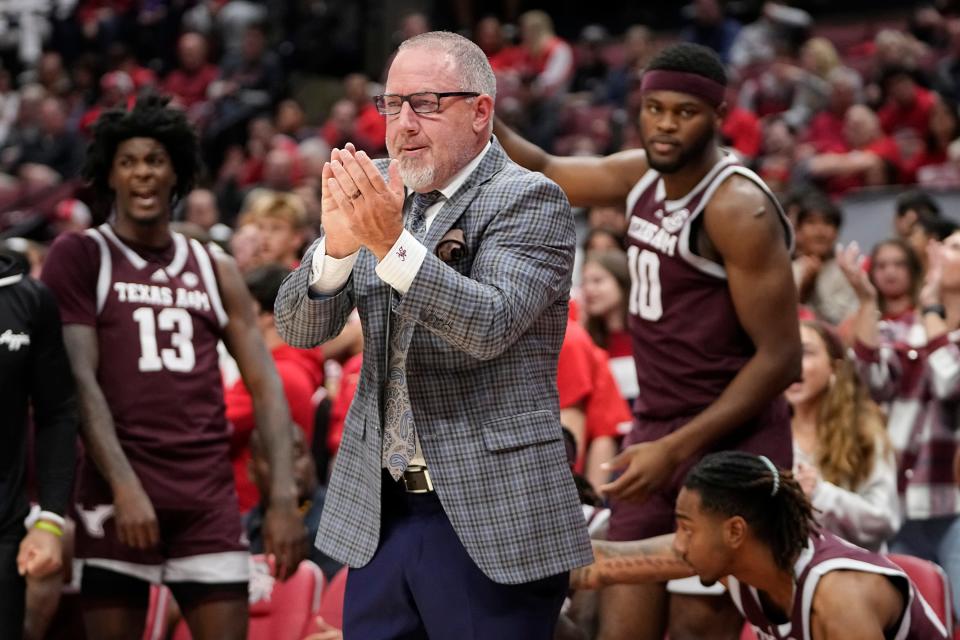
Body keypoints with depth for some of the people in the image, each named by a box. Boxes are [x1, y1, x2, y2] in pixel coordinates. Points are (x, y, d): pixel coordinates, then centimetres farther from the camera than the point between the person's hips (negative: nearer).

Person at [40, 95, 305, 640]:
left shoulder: (214, 269, 14)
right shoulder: (81, 257, 3)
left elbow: (265, 385, 10)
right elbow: (78, 380, -7)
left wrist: (285, 494, -3)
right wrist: (124, 486, -19)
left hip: (210, 495, 3)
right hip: (120, 494, -3)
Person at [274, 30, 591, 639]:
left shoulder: (529, 200, -6)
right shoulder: (378, 193, 9)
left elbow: (491, 326, -20)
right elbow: (300, 329, 3)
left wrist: (392, 243, -30)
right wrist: (339, 242, -16)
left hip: (490, 519, -5)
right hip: (378, 514, 5)